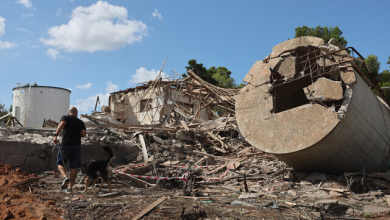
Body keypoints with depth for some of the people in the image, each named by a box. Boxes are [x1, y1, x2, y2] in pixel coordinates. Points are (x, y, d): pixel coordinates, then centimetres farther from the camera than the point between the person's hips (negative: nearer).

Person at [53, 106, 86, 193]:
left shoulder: (65, 117, 6)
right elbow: (84, 134, -2)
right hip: (77, 145, 2)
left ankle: (65, 177, -13)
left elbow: (62, 124, -17)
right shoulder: (81, 122, 13)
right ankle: (70, 187, 4)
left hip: (66, 145, -2)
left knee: (60, 163, 13)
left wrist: (56, 135, -26)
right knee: (74, 167, 5)